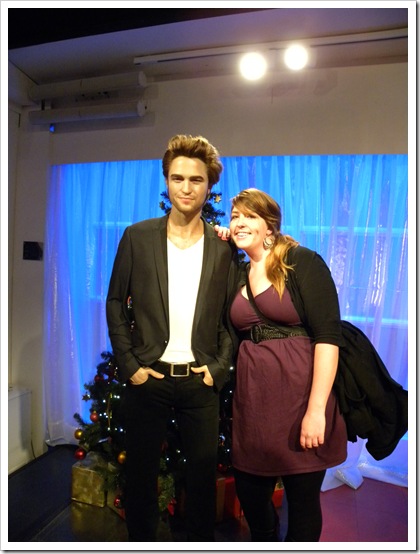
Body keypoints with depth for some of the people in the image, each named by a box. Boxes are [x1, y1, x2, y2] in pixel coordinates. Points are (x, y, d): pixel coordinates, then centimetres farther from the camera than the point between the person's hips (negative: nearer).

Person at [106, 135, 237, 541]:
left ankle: (201, 539, 40)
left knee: (203, 472, 15)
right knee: (140, 471, 15)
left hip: (200, 380, 1)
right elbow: (116, 303, 1)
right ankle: (140, 539, 41)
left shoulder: (223, 247, -1)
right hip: (147, 377, 0)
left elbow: (232, 315, 4)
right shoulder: (137, 237, -2)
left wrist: (219, 367, -5)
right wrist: (129, 365, -5)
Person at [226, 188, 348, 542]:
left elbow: (328, 336, -14)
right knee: (249, 493, 20)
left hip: (300, 394, -5)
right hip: (253, 399, 6)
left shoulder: (303, 262, -8)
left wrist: (317, 409, -19)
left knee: (303, 500, 12)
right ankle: (265, 540, 49)